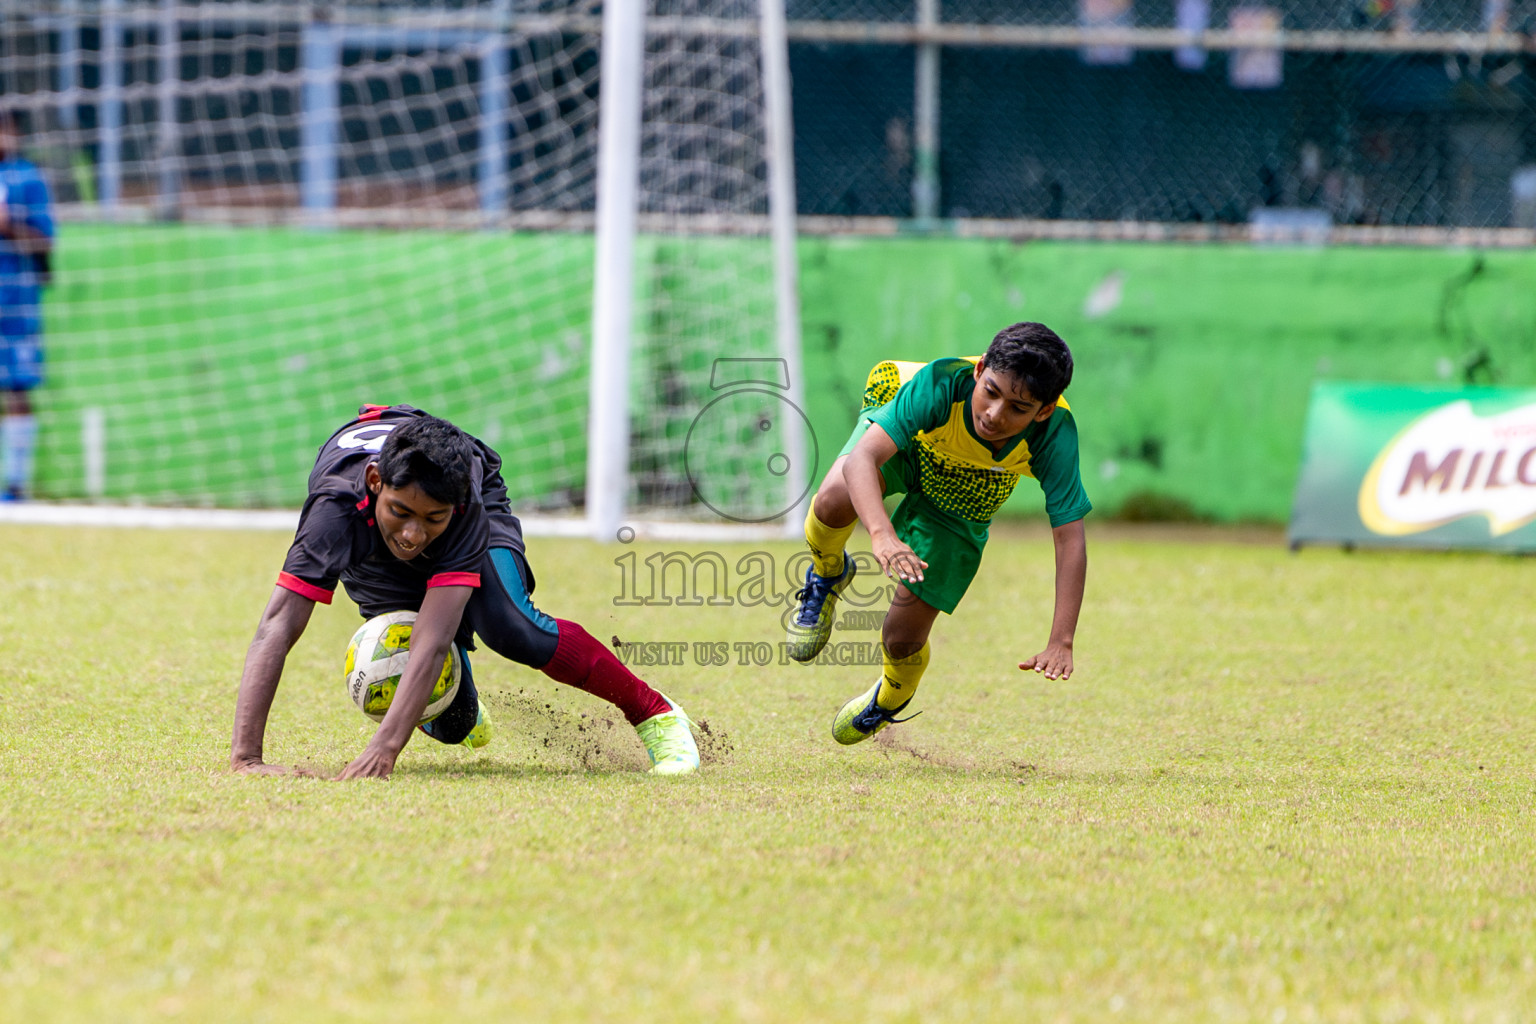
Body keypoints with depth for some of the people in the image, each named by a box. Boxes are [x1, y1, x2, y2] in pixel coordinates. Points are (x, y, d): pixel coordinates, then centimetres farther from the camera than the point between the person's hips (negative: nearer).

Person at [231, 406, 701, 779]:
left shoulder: (464, 507, -44)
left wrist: (383, 750, -62)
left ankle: (655, 715, -14)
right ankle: (467, 714, 33)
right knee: (450, 724, -7)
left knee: (509, 628, -33)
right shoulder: (336, 511, -46)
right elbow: (276, 630, -52)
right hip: (370, 562, 1)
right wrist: (245, 757, -61)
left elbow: (433, 638, -51)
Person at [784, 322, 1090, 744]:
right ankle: (827, 575, 1)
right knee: (836, 499, -37)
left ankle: (890, 698, 38)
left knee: (903, 638, -2)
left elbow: (1070, 540, -37)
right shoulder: (942, 385, -42)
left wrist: (1060, 643, -47)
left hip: (957, 503, 1)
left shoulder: (1054, 436, -37)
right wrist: (881, 535, -68)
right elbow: (861, 459, -50)